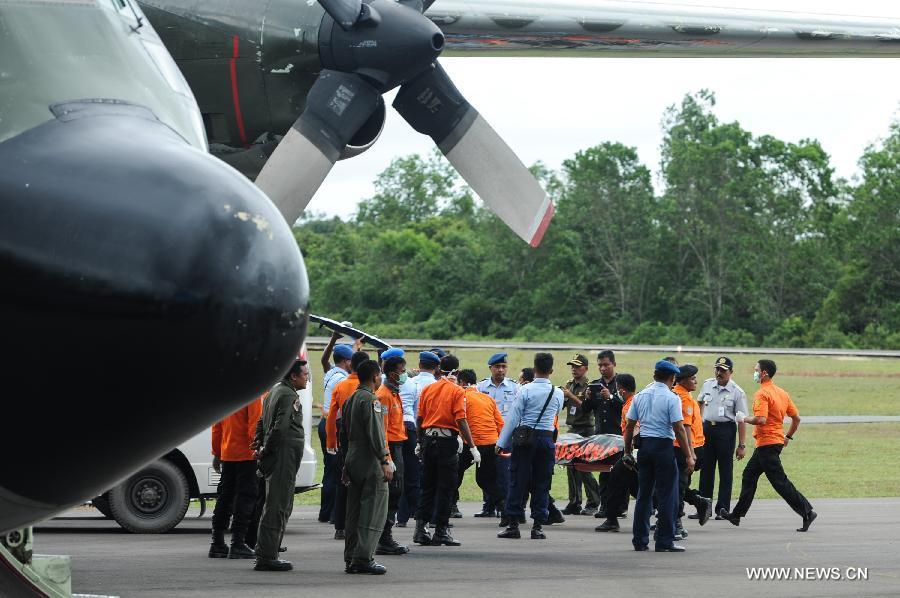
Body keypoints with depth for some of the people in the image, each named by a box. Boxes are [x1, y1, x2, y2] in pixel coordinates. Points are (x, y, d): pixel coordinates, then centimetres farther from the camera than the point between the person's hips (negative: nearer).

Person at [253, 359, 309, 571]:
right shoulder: (288, 395, -14)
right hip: (284, 456, -10)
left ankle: (266, 555, 19)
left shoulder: (275, 390, 17)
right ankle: (267, 557, -7)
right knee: (277, 507, -7)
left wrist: (263, 448, 16)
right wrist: (266, 450, -12)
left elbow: (263, 422, 21)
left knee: (281, 507, 15)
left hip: (276, 458, 10)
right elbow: (281, 428, -23)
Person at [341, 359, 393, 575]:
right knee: (374, 511, -7)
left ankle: (351, 559, 11)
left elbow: (344, 434, 19)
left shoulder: (350, 400, 15)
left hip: (352, 460, 9)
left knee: (354, 512, 10)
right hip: (370, 462, -9)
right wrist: (385, 461, -17)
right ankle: (364, 558, -12)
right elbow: (375, 434, -18)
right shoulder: (370, 400, -12)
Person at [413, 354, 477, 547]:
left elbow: (419, 418, 9)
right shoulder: (457, 391, -7)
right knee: (445, 488, 1)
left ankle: (420, 528, 10)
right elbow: (461, 421, -14)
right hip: (447, 441, -5)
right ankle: (441, 531, 1)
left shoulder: (427, 389, 7)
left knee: (427, 486, 13)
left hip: (428, 439, 5)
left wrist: (420, 443, 21)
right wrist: (472, 447, -11)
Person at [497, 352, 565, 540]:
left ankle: (513, 524, 2)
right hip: (547, 439, 2)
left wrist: (502, 442, -1)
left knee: (518, 482, 3)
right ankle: (538, 527, 5)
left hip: (524, 439, -2)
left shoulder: (526, 390, -8)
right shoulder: (558, 393, 1)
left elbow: (513, 417, -7)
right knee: (541, 484, 7)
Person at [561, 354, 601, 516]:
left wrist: (571, 396, -19)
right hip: (572, 429, 7)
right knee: (571, 467, 5)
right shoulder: (569, 385, 14)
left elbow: (587, 408, -18)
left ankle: (593, 503, 0)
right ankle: (574, 503, 9)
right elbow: (560, 405, 15)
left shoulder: (588, 386, -8)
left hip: (585, 430, -7)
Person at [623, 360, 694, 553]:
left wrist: (628, 451, 18)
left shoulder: (640, 396, 8)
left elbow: (629, 426, 9)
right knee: (667, 496, 0)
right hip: (663, 447, -6)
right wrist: (688, 457, -9)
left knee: (643, 494, 11)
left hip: (644, 445, 6)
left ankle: (640, 540, 13)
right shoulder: (671, 398, -9)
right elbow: (679, 429, -13)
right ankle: (665, 541, -2)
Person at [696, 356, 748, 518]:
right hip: (707, 428, 5)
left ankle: (723, 509, 5)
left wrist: (741, 445, -11)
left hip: (726, 430, -5)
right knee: (706, 469, 8)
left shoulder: (737, 392, -7)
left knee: (725, 471, 0)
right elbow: (699, 402, 24)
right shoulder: (708, 385, 7)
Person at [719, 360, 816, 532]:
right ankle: (737, 515, 24)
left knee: (780, 482, -9)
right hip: (778, 439, 10)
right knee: (749, 475, 18)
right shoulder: (782, 393, 11)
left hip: (767, 443, -10)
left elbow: (761, 419, -28)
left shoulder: (762, 394, -16)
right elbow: (796, 418, 13)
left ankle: (807, 512, -12)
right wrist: (788, 437, 20)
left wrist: (744, 419, -12)